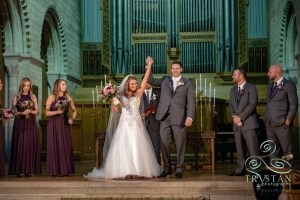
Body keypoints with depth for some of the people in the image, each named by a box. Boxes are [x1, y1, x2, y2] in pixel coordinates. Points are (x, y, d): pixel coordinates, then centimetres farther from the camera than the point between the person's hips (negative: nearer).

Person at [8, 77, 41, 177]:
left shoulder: (33, 97, 9)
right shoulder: (16, 97, 4)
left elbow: (37, 111, 7)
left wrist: (30, 111, -13)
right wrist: (22, 113, -16)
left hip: (31, 124, 2)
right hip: (20, 123, -2)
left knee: (30, 145, -2)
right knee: (20, 145, -6)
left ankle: (29, 170, 1)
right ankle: (19, 170, -4)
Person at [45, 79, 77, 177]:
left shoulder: (67, 97, 9)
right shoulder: (52, 97, -2)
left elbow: (74, 110, 13)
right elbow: (47, 112, -7)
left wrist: (72, 118, -6)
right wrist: (57, 112, -20)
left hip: (65, 124, 4)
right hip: (54, 125, -4)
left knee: (65, 146, 1)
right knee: (55, 146, -3)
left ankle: (65, 170, 8)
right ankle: (55, 171, 2)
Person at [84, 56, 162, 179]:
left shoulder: (138, 94, 5)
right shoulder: (121, 95, 9)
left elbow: (145, 79, -2)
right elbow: (116, 110, 5)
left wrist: (149, 65, -6)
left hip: (136, 124, -1)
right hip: (124, 125, 1)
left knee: (137, 147, -2)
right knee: (124, 147, -3)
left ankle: (139, 170, 2)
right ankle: (125, 171, -2)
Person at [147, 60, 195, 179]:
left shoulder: (188, 83, 5)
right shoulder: (164, 80, 16)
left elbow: (191, 101, -2)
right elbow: (150, 80, 13)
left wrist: (190, 117, -14)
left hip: (179, 118, -3)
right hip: (165, 117, 3)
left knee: (180, 145, 2)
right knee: (164, 143, 5)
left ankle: (179, 170, 12)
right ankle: (167, 168, 17)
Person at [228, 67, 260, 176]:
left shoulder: (251, 88, -3)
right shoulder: (233, 90, 19)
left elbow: (252, 105, -12)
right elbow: (230, 105, 14)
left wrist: (240, 117, -14)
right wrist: (234, 117, -5)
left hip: (248, 123, -6)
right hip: (237, 123, 7)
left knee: (253, 149, -7)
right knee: (239, 149, 8)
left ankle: (255, 171, -5)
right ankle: (241, 169, 12)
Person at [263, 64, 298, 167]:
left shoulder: (289, 85, -3)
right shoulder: (269, 86, 18)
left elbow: (294, 104, -6)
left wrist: (288, 119, -11)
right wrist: (266, 118, 13)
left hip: (281, 123, -7)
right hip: (269, 123, 7)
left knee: (287, 150, -2)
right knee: (272, 150, 10)